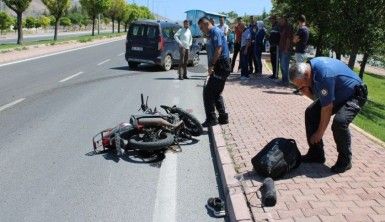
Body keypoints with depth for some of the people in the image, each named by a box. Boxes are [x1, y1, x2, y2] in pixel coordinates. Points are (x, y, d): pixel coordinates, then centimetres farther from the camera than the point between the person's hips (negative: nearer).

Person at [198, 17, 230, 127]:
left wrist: (211, 65, -21)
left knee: (208, 92, -8)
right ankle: (223, 118, 21)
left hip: (220, 67, -10)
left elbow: (218, 49, -23)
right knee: (216, 93, 16)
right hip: (223, 66, 10)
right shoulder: (215, 32, 19)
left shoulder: (215, 32, -12)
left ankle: (211, 119, -5)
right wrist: (212, 65, 19)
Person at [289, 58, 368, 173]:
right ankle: (316, 153, 9)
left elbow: (327, 108, -29)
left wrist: (319, 133, -19)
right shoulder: (310, 67, -9)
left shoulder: (324, 75, -36)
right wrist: (307, 92, -20)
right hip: (337, 94, 9)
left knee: (339, 122, -31)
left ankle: (345, 161, -8)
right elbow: (316, 96, 3)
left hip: (354, 95, -9)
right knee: (311, 112, 0)